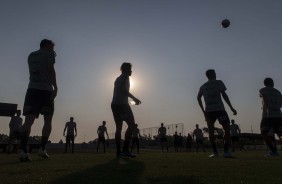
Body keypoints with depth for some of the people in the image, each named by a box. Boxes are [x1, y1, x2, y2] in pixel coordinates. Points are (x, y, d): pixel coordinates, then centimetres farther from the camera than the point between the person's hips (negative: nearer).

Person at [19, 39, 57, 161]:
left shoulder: (31, 55, 25)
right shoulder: (49, 53, 6)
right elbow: (51, 70, -8)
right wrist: (55, 87, -8)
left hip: (32, 89, 5)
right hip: (46, 90, -4)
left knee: (29, 120, -6)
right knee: (48, 120, 4)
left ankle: (23, 150, -20)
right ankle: (42, 149, -1)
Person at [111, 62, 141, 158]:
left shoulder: (118, 79, 26)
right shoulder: (125, 77, 0)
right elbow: (124, 90, -15)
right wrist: (134, 98, -12)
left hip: (114, 104, 9)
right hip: (122, 104, -9)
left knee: (118, 127, 6)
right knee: (131, 124, -10)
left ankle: (118, 152, 5)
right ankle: (125, 149, -18)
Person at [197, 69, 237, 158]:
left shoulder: (203, 86, 18)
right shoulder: (219, 82, 6)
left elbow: (198, 98, 20)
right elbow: (224, 95, -2)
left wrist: (203, 110, 25)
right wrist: (231, 108, -1)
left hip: (208, 111, 4)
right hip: (219, 109, -3)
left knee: (211, 131, 6)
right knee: (227, 129, 2)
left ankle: (215, 152, 4)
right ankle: (226, 151, -5)